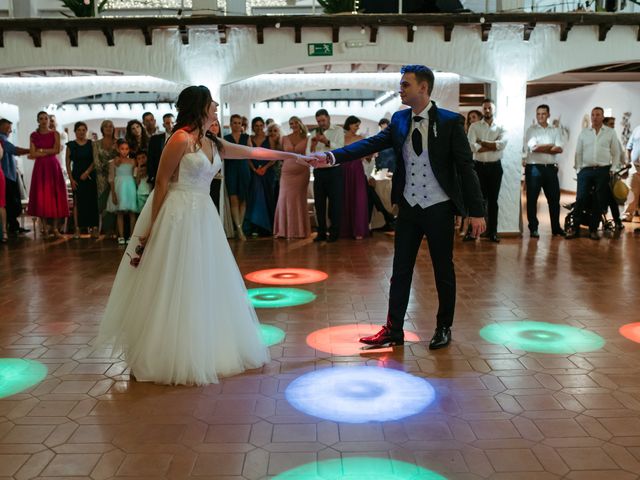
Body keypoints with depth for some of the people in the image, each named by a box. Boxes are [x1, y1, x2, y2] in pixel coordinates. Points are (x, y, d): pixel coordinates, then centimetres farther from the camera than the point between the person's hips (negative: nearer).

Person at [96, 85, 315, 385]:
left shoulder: (213, 145, 12)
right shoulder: (181, 139, -10)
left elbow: (254, 152, 18)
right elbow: (161, 182, -11)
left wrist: (295, 157, 21)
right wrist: (152, 228, -13)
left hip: (203, 218, 8)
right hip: (178, 217, -8)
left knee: (205, 286, 12)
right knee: (175, 288, -1)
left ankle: (204, 352, 26)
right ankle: (170, 357, 14)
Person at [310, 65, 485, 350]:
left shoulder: (450, 121, -9)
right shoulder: (399, 120, 3)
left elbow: (466, 167, -10)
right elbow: (370, 144, -5)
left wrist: (476, 211, -12)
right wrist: (332, 157, -18)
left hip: (439, 209, -4)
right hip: (408, 208, 4)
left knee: (443, 272, 10)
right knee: (400, 270, 9)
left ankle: (444, 328, 27)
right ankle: (393, 330, 19)